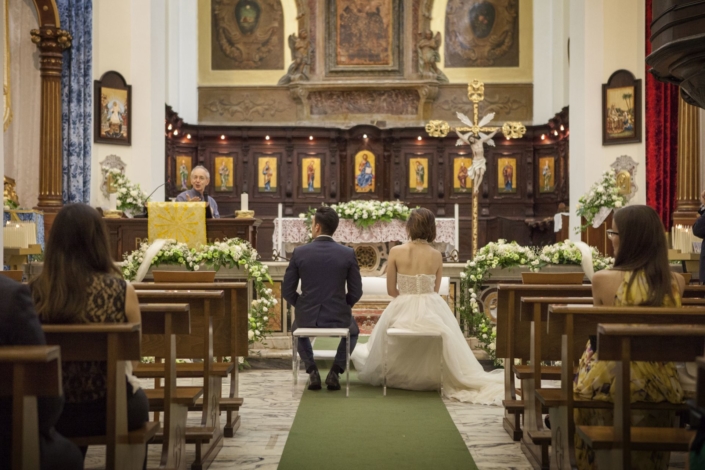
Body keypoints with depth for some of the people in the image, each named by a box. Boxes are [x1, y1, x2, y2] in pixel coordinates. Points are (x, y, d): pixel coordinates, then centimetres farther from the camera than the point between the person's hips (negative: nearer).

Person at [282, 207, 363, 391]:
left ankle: (312, 371, 21)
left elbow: (287, 291, -1)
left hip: (308, 317, 0)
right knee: (353, 331, 36)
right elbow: (356, 292, -2)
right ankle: (335, 372, 16)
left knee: (297, 328, 38)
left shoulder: (299, 252, -8)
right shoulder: (348, 253, -7)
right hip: (338, 318, 0)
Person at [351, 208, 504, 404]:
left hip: (402, 309, 0)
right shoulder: (436, 255, -5)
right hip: (432, 311, 1)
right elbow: (435, 290, 2)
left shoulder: (396, 252, -9)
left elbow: (391, 290, -4)